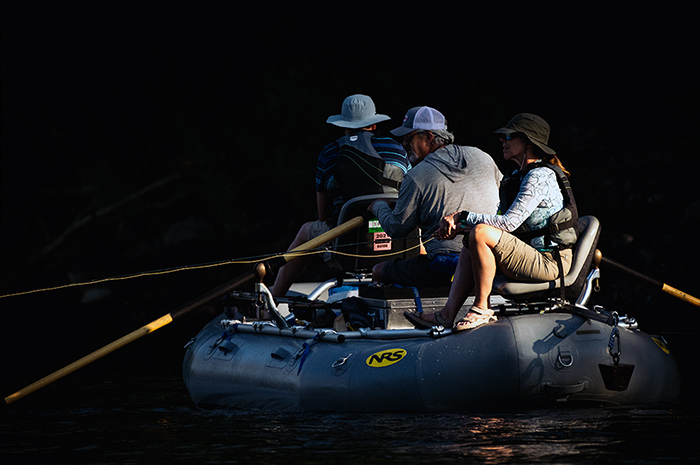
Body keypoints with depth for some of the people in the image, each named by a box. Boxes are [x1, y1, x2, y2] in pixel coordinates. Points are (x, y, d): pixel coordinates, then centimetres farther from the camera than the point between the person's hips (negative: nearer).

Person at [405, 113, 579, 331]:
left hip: (550, 262, -10)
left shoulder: (540, 176, -15)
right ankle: (448, 313, -4)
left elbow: (509, 223, -22)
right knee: (470, 244, 8)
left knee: (480, 233, -24)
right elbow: (500, 221, 17)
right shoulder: (517, 177, 16)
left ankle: (482, 308, -15)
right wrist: (457, 221, 2)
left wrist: (463, 217, -15)